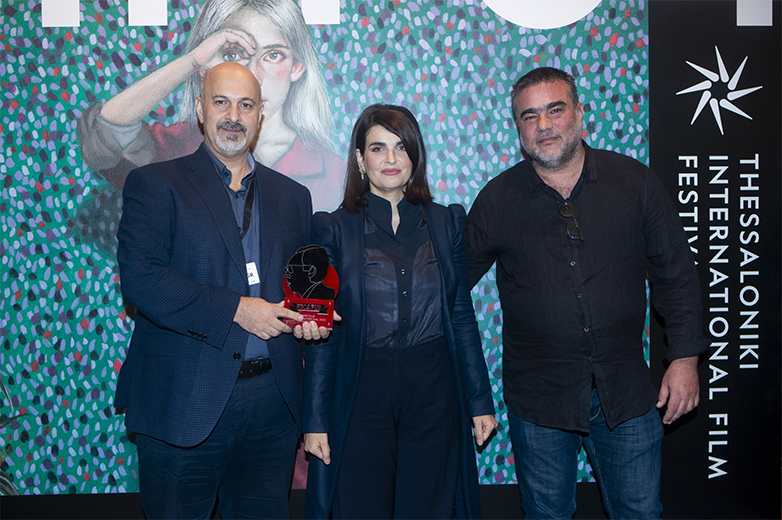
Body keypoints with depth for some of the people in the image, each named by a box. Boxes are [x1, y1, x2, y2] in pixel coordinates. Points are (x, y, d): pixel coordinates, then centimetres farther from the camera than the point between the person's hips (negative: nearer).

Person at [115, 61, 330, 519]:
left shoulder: (293, 196, 13)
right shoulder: (154, 184, -1)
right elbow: (140, 278, -13)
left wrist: (310, 317, -3)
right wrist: (235, 310, -18)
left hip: (273, 399, 4)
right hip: (185, 402, -3)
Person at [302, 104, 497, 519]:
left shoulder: (445, 223, 6)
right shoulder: (335, 229, -1)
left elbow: (462, 315, 8)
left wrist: (480, 401, 7)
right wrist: (315, 421, -4)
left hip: (433, 392, 2)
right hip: (361, 391, -2)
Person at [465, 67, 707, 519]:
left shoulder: (637, 183, -2)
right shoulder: (498, 199, -3)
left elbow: (676, 275, 4)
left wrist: (685, 358, 0)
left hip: (626, 393, 1)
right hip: (539, 395, 0)